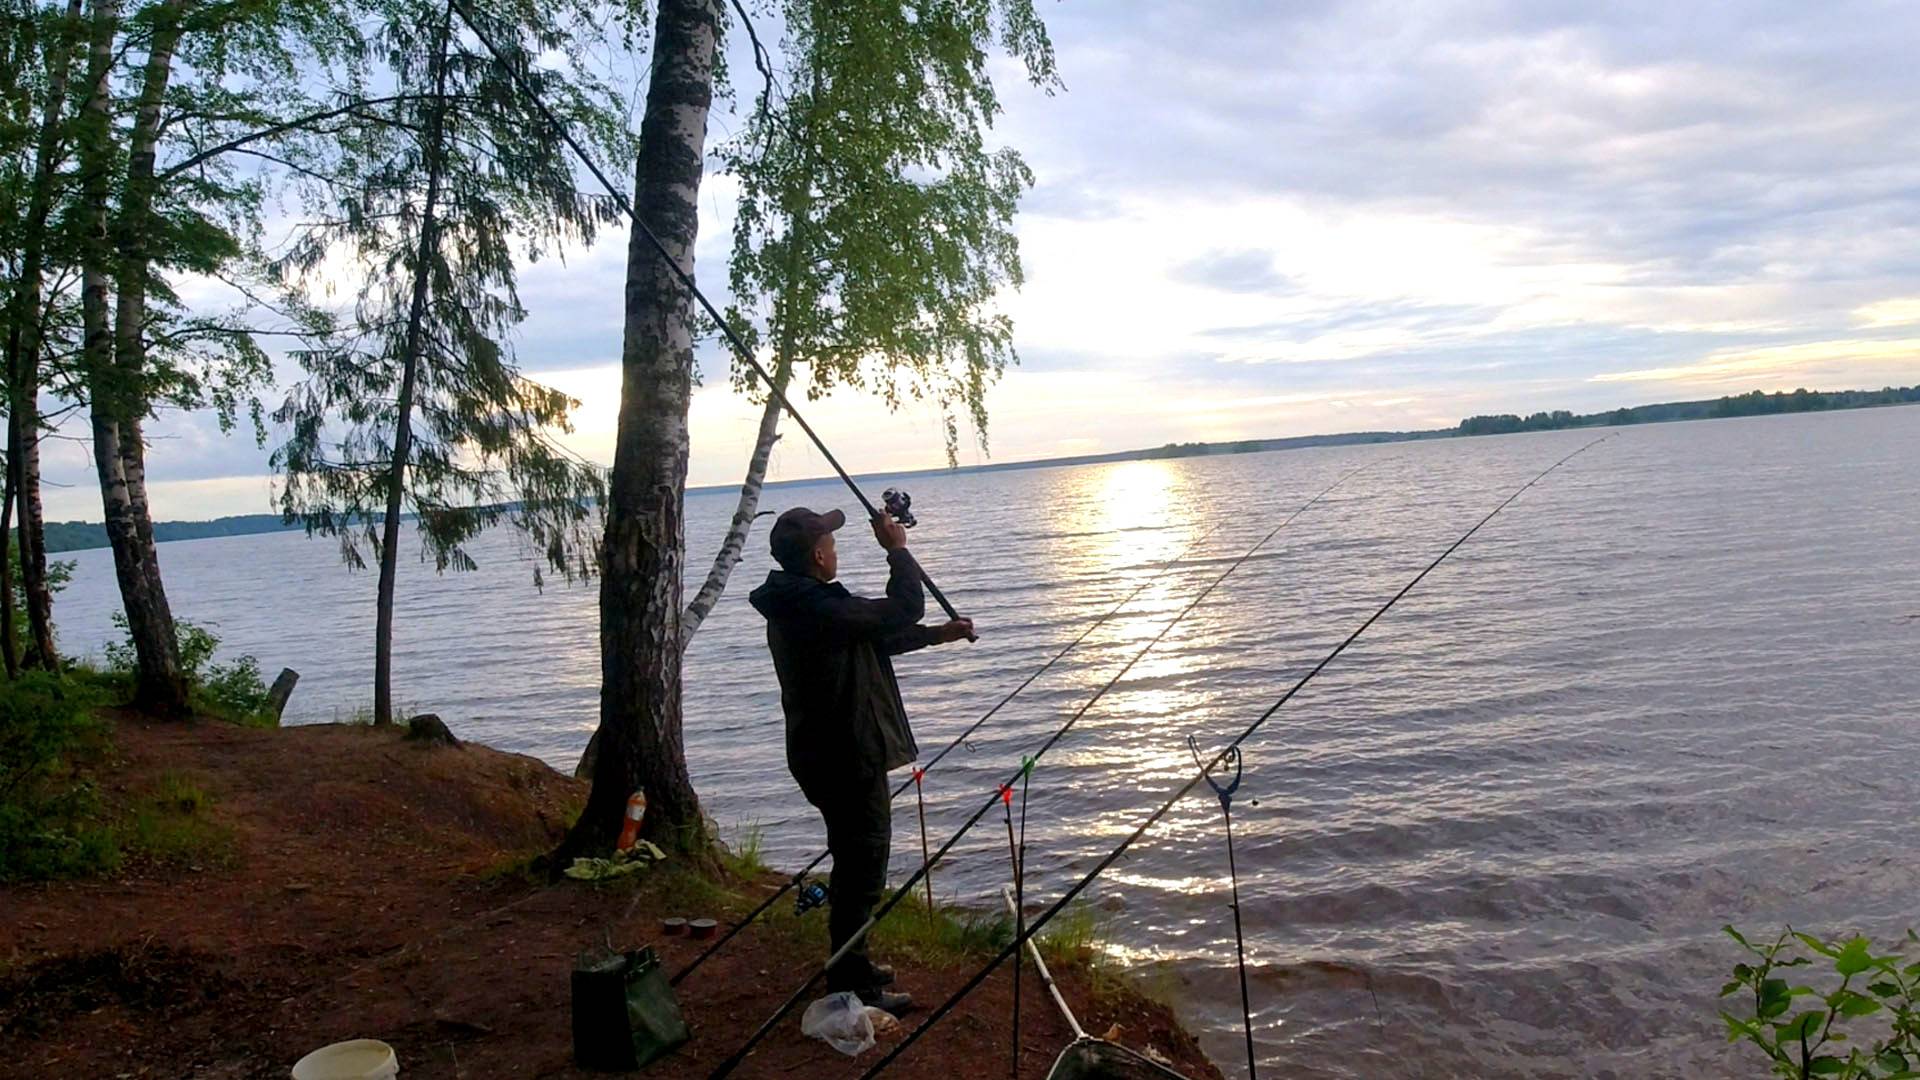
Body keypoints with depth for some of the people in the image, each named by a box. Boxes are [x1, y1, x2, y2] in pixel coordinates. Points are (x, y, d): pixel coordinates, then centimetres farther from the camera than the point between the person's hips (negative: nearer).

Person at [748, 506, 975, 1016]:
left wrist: (937, 634, 20)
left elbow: (872, 639, 19)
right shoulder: (820, 608, -25)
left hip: (823, 754, 11)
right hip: (847, 758, -11)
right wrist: (897, 549, -6)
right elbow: (903, 609, -20)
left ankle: (850, 966, 36)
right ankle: (854, 987, 10)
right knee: (863, 867, 0)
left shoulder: (791, 606, 9)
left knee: (854, 863, 22)